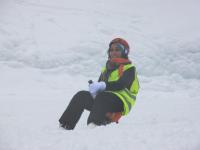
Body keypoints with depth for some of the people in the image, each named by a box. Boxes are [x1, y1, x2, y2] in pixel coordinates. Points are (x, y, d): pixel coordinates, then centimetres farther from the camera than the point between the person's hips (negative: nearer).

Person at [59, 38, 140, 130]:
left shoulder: (129, 68, 5)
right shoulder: (106, 69, 24)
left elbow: (121, 85, -14)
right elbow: (99, 85, 12)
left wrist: (103, 85, -25)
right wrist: (94, 87, -13)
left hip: (120, 103, -6)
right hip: (103, 102, 6)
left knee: (101, 96, -36)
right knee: (81, 95, -17)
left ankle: (94, 124, -53)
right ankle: (66, 125, -24)